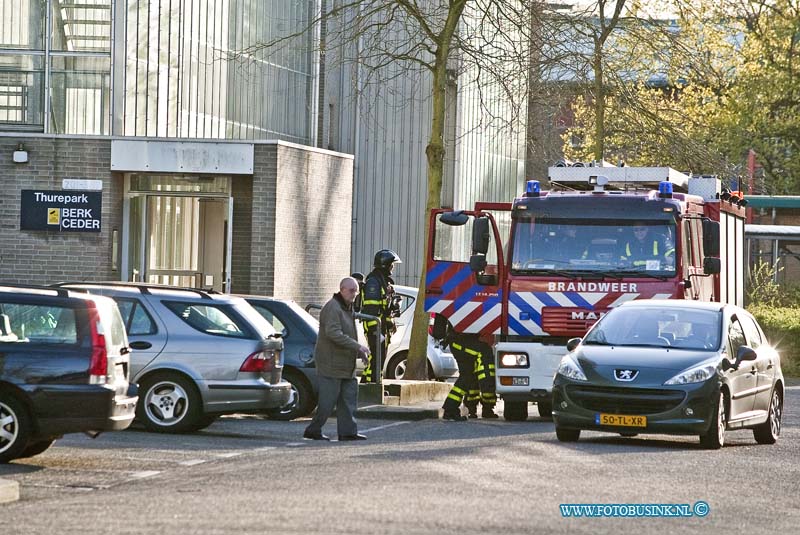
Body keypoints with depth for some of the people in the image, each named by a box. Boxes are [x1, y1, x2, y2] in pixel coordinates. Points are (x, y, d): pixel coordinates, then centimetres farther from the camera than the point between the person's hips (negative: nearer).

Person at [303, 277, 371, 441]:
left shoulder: (348, 308, 18)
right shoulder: (332, 308, -14)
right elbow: (334, 333, -26)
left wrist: (359, 352, 15)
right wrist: (357, 347, -28)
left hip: (347, 366, 10)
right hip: (331, 364, -10)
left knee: (349, 397, 5)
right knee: (328, 400, -7)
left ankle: (347, 431, 6)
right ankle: (313, 431, 1)